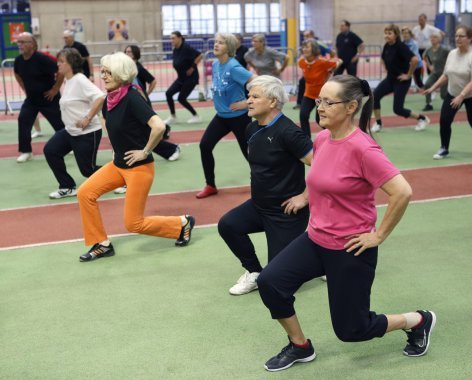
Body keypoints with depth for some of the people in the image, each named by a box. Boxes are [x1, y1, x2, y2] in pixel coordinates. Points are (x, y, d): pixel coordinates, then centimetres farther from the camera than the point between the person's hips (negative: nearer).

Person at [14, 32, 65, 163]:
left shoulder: (42, 59, -26)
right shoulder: (18, 60, -5)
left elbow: (61, 71, -27)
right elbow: (17, 74, 19)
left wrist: (55, 89, -20)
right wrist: (25, 88, 11)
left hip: (48, 99, -5)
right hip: (31, 99, 5)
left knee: (59, 124, 5)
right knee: (23, 121, -10)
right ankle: (26, 151, -1)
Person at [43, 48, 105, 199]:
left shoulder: (79, 80, -20)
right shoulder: (68, 81, 9)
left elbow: (100, 98, -31)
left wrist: (88, 118, -29)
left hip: (88, 133, -9)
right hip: (70, 131, 9)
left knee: (87, 169, -2)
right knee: (50, 150, 0)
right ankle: (68, 187, 10)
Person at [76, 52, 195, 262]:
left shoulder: (132, 98, -22)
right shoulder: (109, 99, 2)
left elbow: (159, 126, -33)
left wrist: (145, 151, -22)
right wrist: (118, 148, 14)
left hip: (139, 167, -8)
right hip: (118, 164, 8)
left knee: (133, 223, -2)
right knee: (85, 193, -1)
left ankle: (182, 223, 18)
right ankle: (102, 244, 12)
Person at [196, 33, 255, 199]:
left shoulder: (233, 67, -23)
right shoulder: (215, 65, 2)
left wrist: (247, 102, -24)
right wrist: (220, 102, 12)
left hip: (238, 117, -7)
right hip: (221, 115, 7)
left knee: (249, 151, 4)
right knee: (205, 145, 0)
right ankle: (210, 186, 12)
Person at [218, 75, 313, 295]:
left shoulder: (287, 132, -23)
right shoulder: (252, 129, 3)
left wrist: (305, 198, -19)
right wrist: (259, 187, 13)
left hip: (285, 212, -7)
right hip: (258, 205, 7)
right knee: (227, 225, -14)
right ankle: (254, 273, 7)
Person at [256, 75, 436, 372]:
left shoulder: (362, 148, -23)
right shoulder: (322, 139, 1)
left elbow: (403, 192, -28)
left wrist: (379, 234, -19)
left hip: (349, 249, -7)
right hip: (315, 239, 7)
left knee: (350, 330, 5)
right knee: (270, 282, -11)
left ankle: (419, 321, 31)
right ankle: (300, 347, 14)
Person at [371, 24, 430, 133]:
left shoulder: (401, 46, -22)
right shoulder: (387, 46, 2)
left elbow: (414, 59, -32)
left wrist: (408, 75, -22)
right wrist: (388, 70, 13)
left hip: (401, 80, -7)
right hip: (390, 79, 7)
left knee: (398, 109, -4)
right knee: (375, 95, -14)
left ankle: (422, 118, 18)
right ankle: (378, 124, -1)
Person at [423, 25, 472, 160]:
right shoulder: (452, 53, -1)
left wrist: (461, 96, -35)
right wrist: (433, 88, 5)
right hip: (452, 94, 5)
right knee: (444, 120, -6)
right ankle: (444, 149, 11)